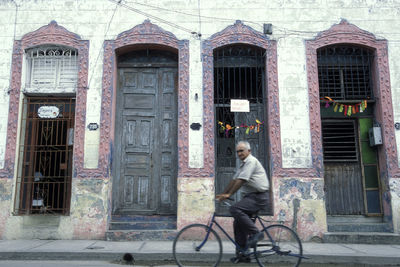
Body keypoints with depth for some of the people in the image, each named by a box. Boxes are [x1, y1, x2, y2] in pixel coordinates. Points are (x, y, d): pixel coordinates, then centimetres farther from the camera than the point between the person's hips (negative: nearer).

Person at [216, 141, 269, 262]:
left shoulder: (251, 161, -11)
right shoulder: (243, 164, 21)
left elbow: (241, 181, -19)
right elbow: (234, 180, 21)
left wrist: (229, 195, -18)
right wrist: (223, 194, 16)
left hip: (259, 196, -10)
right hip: (251, 196, 10)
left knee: (235, 209, -26)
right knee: (238, 223, 6)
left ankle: (255, 233, -17)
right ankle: (242, 255, 11)